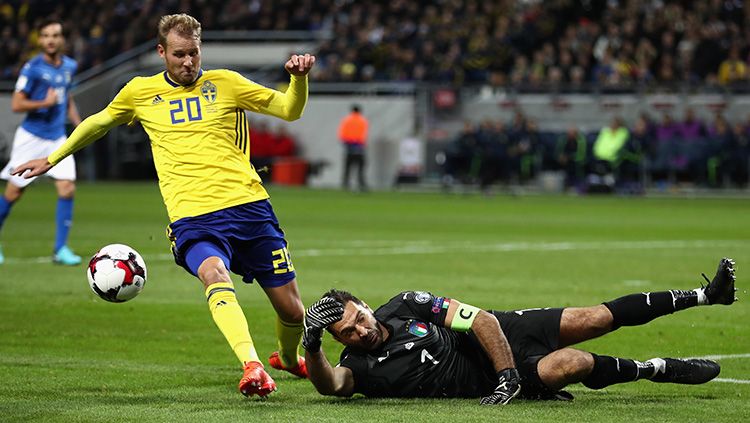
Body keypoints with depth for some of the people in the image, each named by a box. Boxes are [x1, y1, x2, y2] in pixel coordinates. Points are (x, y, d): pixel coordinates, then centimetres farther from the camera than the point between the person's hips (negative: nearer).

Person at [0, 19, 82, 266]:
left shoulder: (69, 66, 6)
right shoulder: (33, 68, -13)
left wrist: (78, 123, 13)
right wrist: (45, 102, -22)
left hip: (57, 139, 5)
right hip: (31, 138, -5)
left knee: (67, 188, -9)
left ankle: (60, 249, -3)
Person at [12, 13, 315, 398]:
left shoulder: (224, 83, 10)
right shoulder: (140, 92, 12)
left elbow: (290, 110, 11)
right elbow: (99, 122, 30)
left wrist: (299, 78, -9)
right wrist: (52, 159, 36)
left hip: (249, 206, 1)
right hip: (192, 218, -1)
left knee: (291, 310, 4)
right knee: (215, 275, -36)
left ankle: (288, 359, 39)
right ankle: (252, 367, -52)